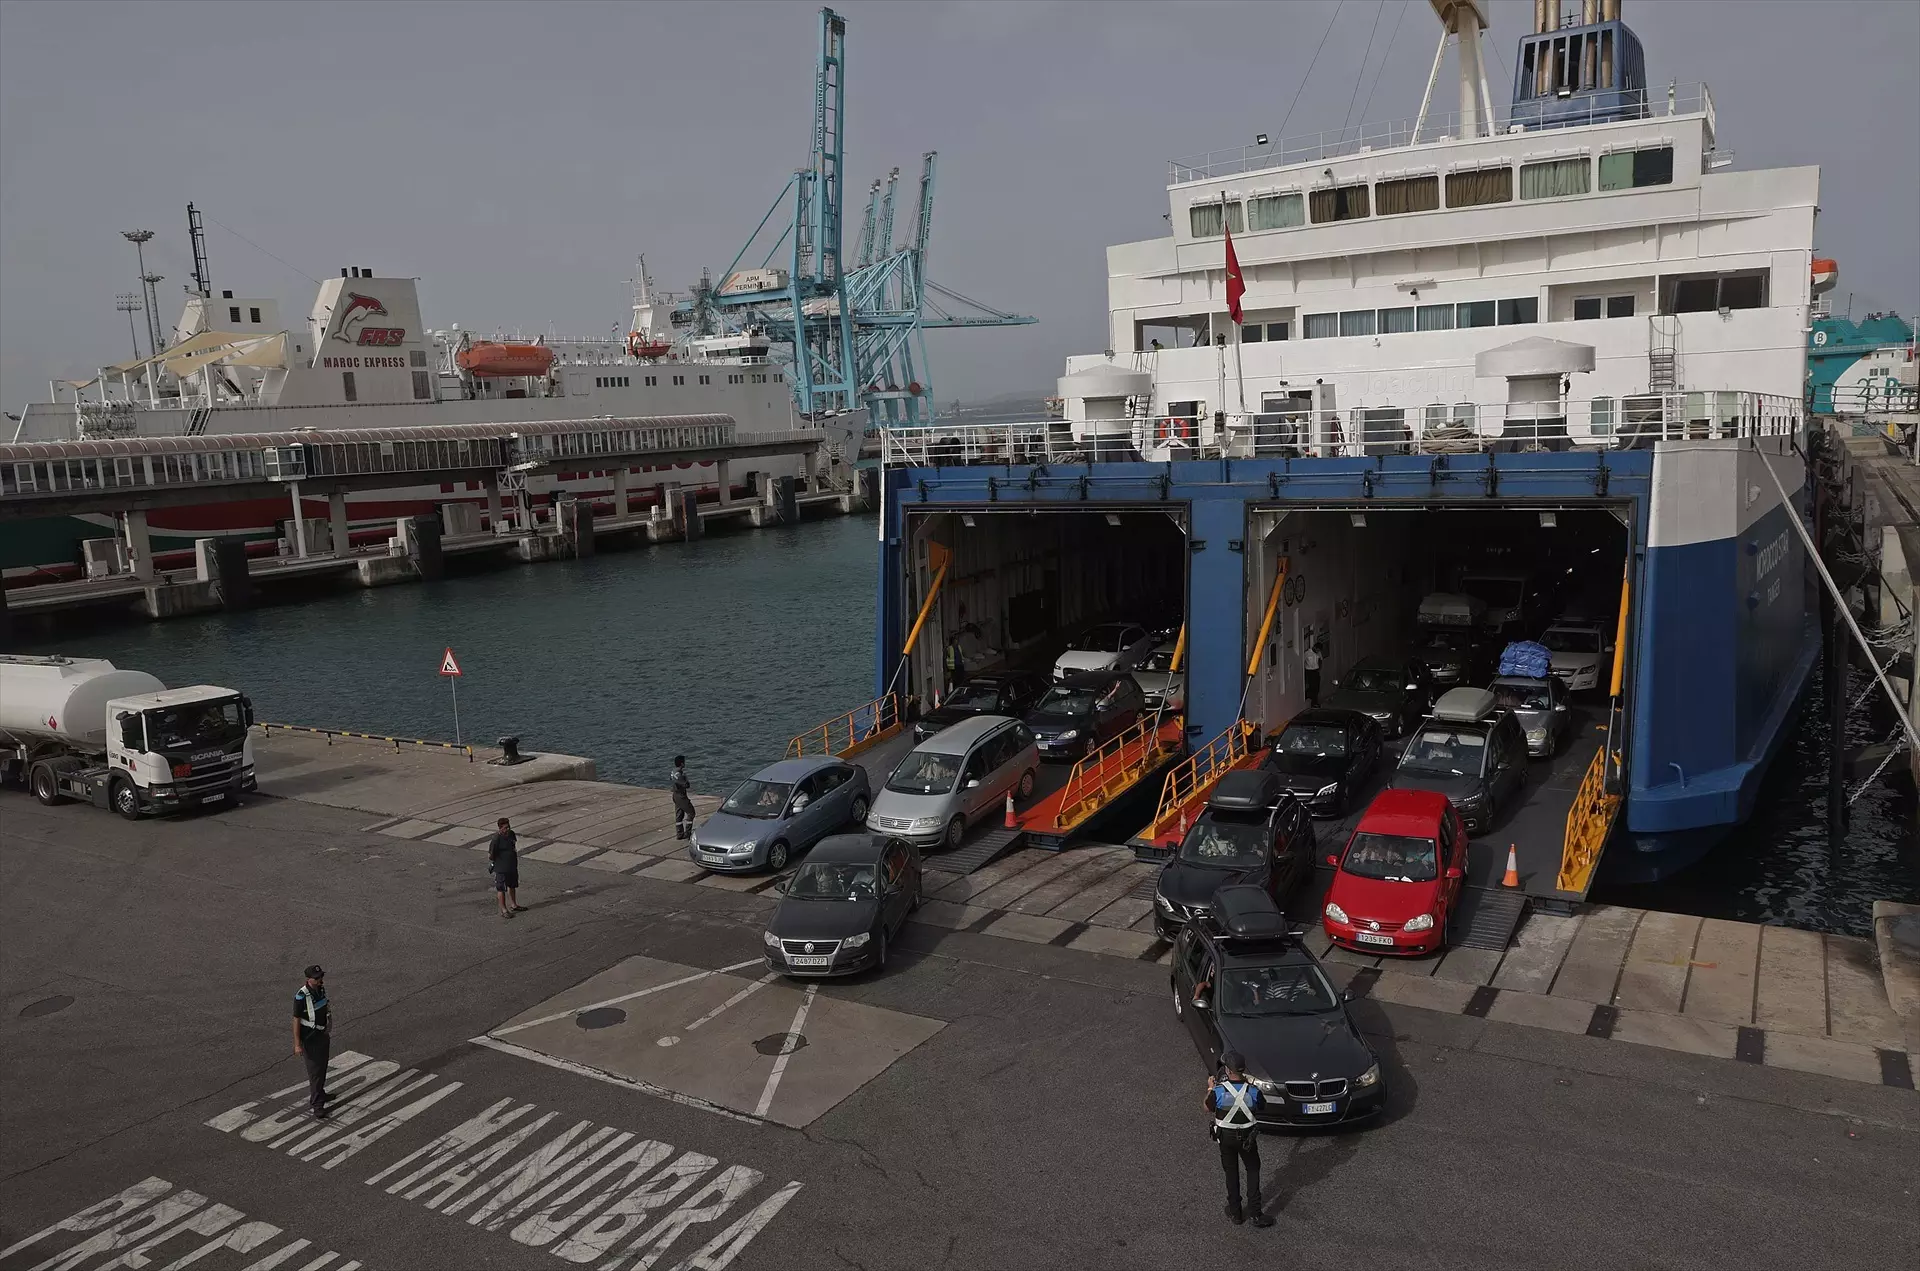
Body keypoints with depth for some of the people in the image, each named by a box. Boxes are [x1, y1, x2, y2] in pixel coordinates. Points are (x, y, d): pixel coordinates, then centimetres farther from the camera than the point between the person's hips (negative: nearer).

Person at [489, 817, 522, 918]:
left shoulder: (511, 834, -1)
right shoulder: (497, 839, -24)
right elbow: (490, 855, -20)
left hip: (512, 866, 8)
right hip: (501, 868, -8)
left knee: (512, 886, 22)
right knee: (501, 888, 6)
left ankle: (514, 905, 39)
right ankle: (504, 910, 17)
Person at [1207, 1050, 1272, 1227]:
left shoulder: (1218, 1091, -23)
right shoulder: (1253, 1091, -21)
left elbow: (1208, 1108, -4)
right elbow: (1259, 1108, 0)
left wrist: (1210, 1089, 13)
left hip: (1225, 1136, 0)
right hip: (1247, 1137, 0)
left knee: (1231, 1172, 18)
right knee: (1253, 1170, 17)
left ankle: (1235, 1212, 29)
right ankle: (1254, 1213, 14)